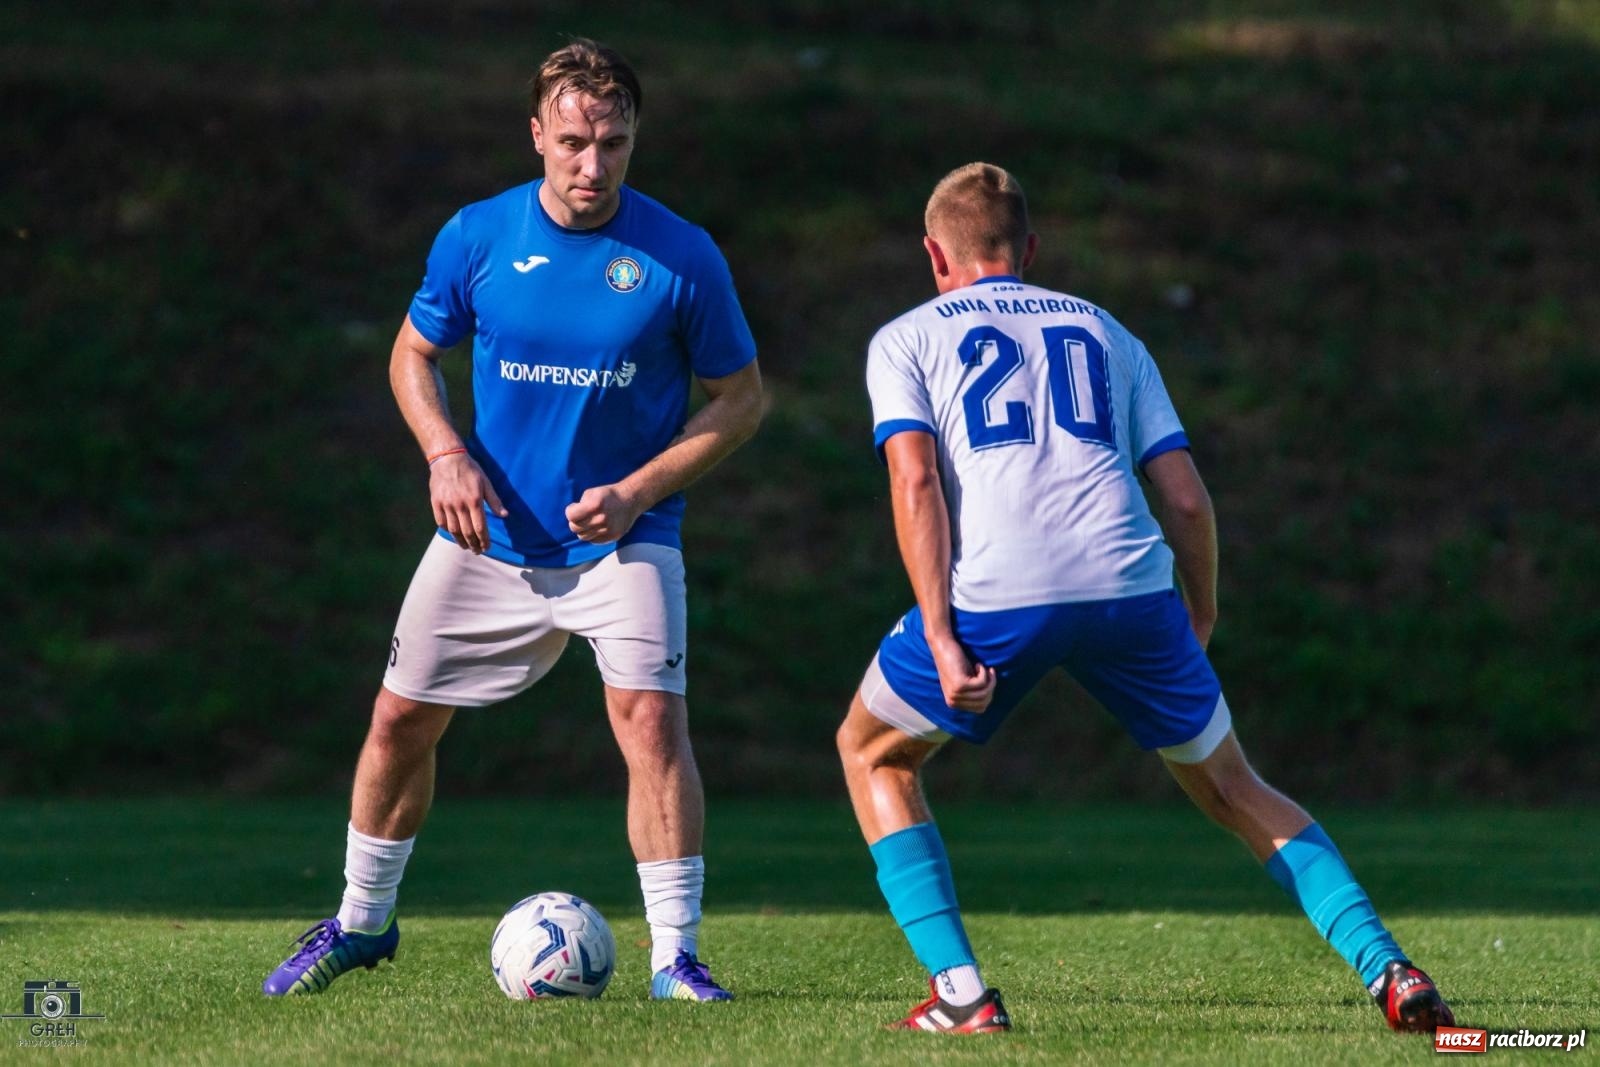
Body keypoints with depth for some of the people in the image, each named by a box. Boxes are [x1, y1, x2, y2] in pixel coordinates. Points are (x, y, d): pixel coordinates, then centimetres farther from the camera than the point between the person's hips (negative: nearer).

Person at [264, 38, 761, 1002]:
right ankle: (362, 921, 31)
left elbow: (742, 397, -2)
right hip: (489, 538, 3)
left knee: (651, 716, -21)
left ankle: (677, 956, -13)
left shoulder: (681, 256, -12)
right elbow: (414, 354, 10)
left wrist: (637, 490, -14)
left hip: (622, 536, -3)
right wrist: (446, 456, -9)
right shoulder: (477, 237, -6)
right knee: (400, 720, 8)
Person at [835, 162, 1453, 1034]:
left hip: (997, 595, -3)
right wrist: (1200, 619, 33)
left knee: (875, 754, 22)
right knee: (1230, 788, 20)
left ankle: (960, 994, 8)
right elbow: (1186, 500, 17)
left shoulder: (905, 340, 19)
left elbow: (915, 480, 0)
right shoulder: (1105, 332, 27)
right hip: (1131, 589, 3)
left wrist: (940, 638, -6)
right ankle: (1388, 971, 4)